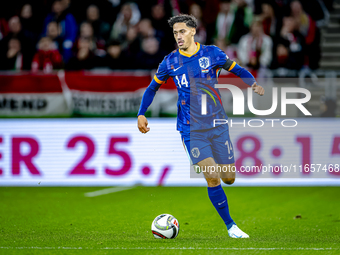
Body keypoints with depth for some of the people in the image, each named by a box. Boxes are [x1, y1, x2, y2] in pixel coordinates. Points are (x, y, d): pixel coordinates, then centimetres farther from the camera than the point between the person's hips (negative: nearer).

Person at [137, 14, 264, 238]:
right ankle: (231, 226, -3)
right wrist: (141, 114, 5)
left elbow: (236, 69, 11)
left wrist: (253, 83, -6)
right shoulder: (170, 62, 1)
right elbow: (153, 87, 13)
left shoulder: (212, 53, 1)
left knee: (229, 178, 0)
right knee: (212, 178, -14)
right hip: (191, 129, -1)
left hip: (217, 123, 1)